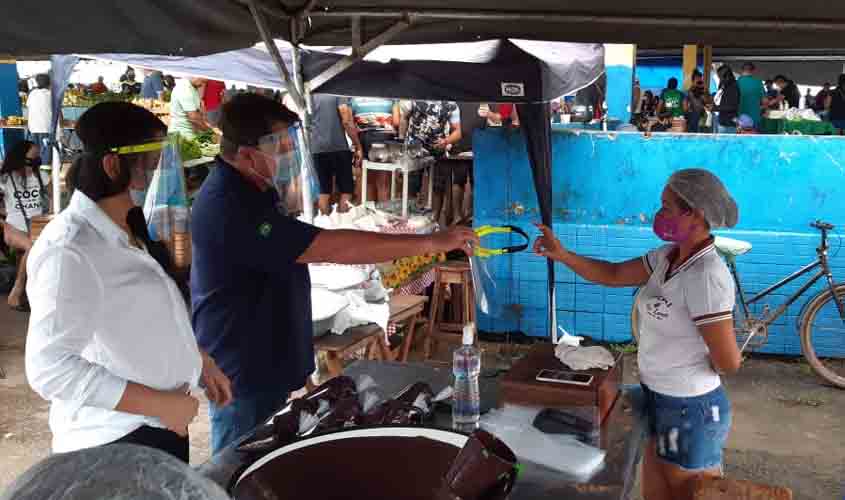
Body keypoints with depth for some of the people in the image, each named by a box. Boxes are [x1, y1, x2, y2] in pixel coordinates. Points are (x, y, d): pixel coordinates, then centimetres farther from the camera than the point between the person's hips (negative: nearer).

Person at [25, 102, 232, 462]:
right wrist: (158, 403, -24)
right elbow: (50, 368, -27)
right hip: (112, 444, -9)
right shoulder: (69, 251, -23)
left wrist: (200, 361, 10)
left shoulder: (130, 231, 7)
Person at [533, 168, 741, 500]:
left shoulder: (706, 276, -27)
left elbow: (729, 362, -26)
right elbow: (613, 275, 6)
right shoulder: (668, 257, -1)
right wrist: (562, 255, -6)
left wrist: (698, 368, -5)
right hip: (658, 399, 9)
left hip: (689, 410, -9)